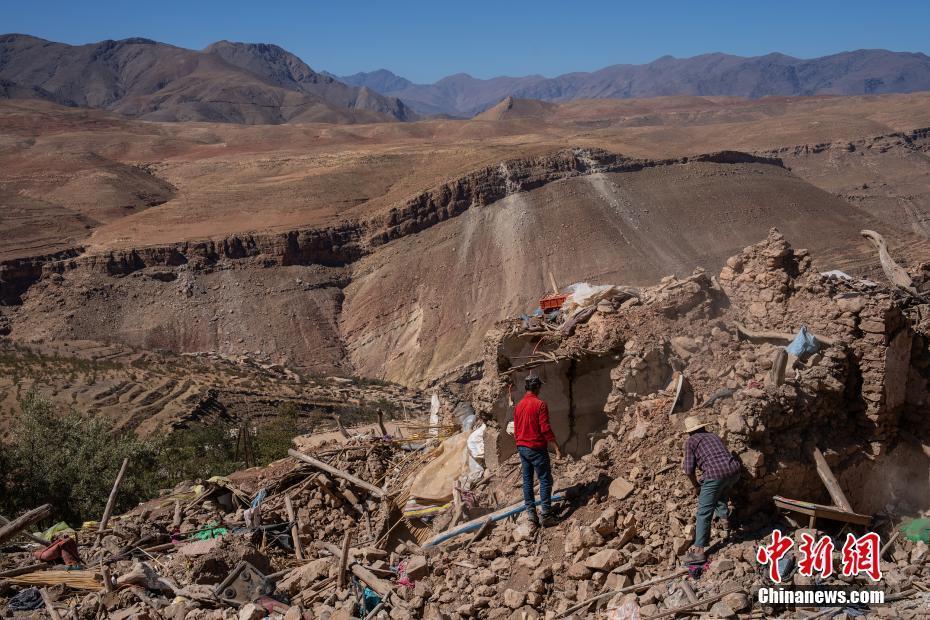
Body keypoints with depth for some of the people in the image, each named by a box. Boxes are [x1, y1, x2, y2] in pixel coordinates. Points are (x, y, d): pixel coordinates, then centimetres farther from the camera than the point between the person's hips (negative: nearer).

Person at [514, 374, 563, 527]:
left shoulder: (519, 406, 8)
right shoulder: (540, 404, -13)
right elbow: (545, 429, -17)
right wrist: (556, 448, -13)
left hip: (522, 448, 7)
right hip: (537, 448, -7)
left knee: (527, 480, 9)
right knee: (545, 480, -2)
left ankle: (531, 513, 10)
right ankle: (546, 515, -4)